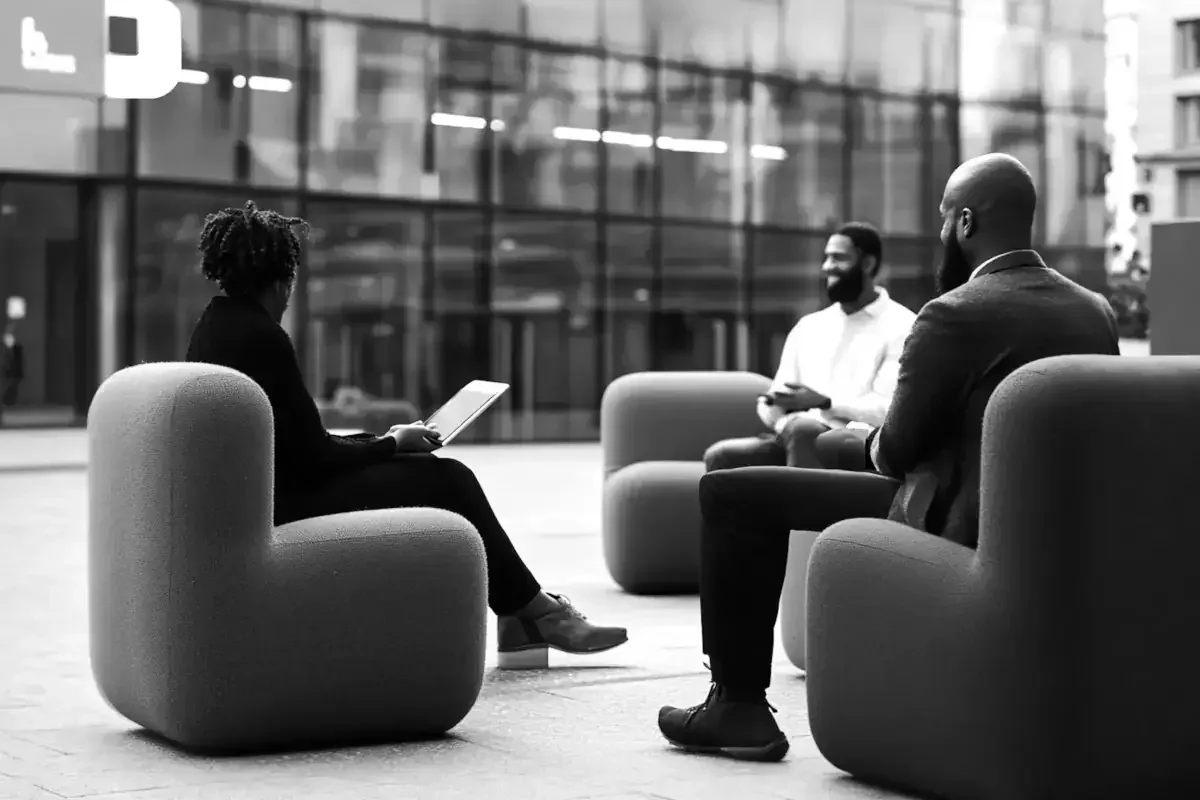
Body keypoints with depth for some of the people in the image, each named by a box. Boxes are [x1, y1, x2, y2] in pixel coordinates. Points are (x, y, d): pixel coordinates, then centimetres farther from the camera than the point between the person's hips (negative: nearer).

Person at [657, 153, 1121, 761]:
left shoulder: (955, 314, -17)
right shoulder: (1097, 312, 4)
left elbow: (895, 449, -11)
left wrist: (874, 442, 13)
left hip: (958, 526, -8)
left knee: (729, 493, 0)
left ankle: (739, 706, 5)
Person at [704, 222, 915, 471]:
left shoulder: (900, 327, 3)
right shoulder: (809, 326, 23)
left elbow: (888, 409, -8)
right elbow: (774, 401, 17)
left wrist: (824, 403, -18)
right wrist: (784, 423, -7)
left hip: (867, 442, -6)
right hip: (804, 439, 6)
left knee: (802, 430, -38)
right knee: (722, 457, -20)